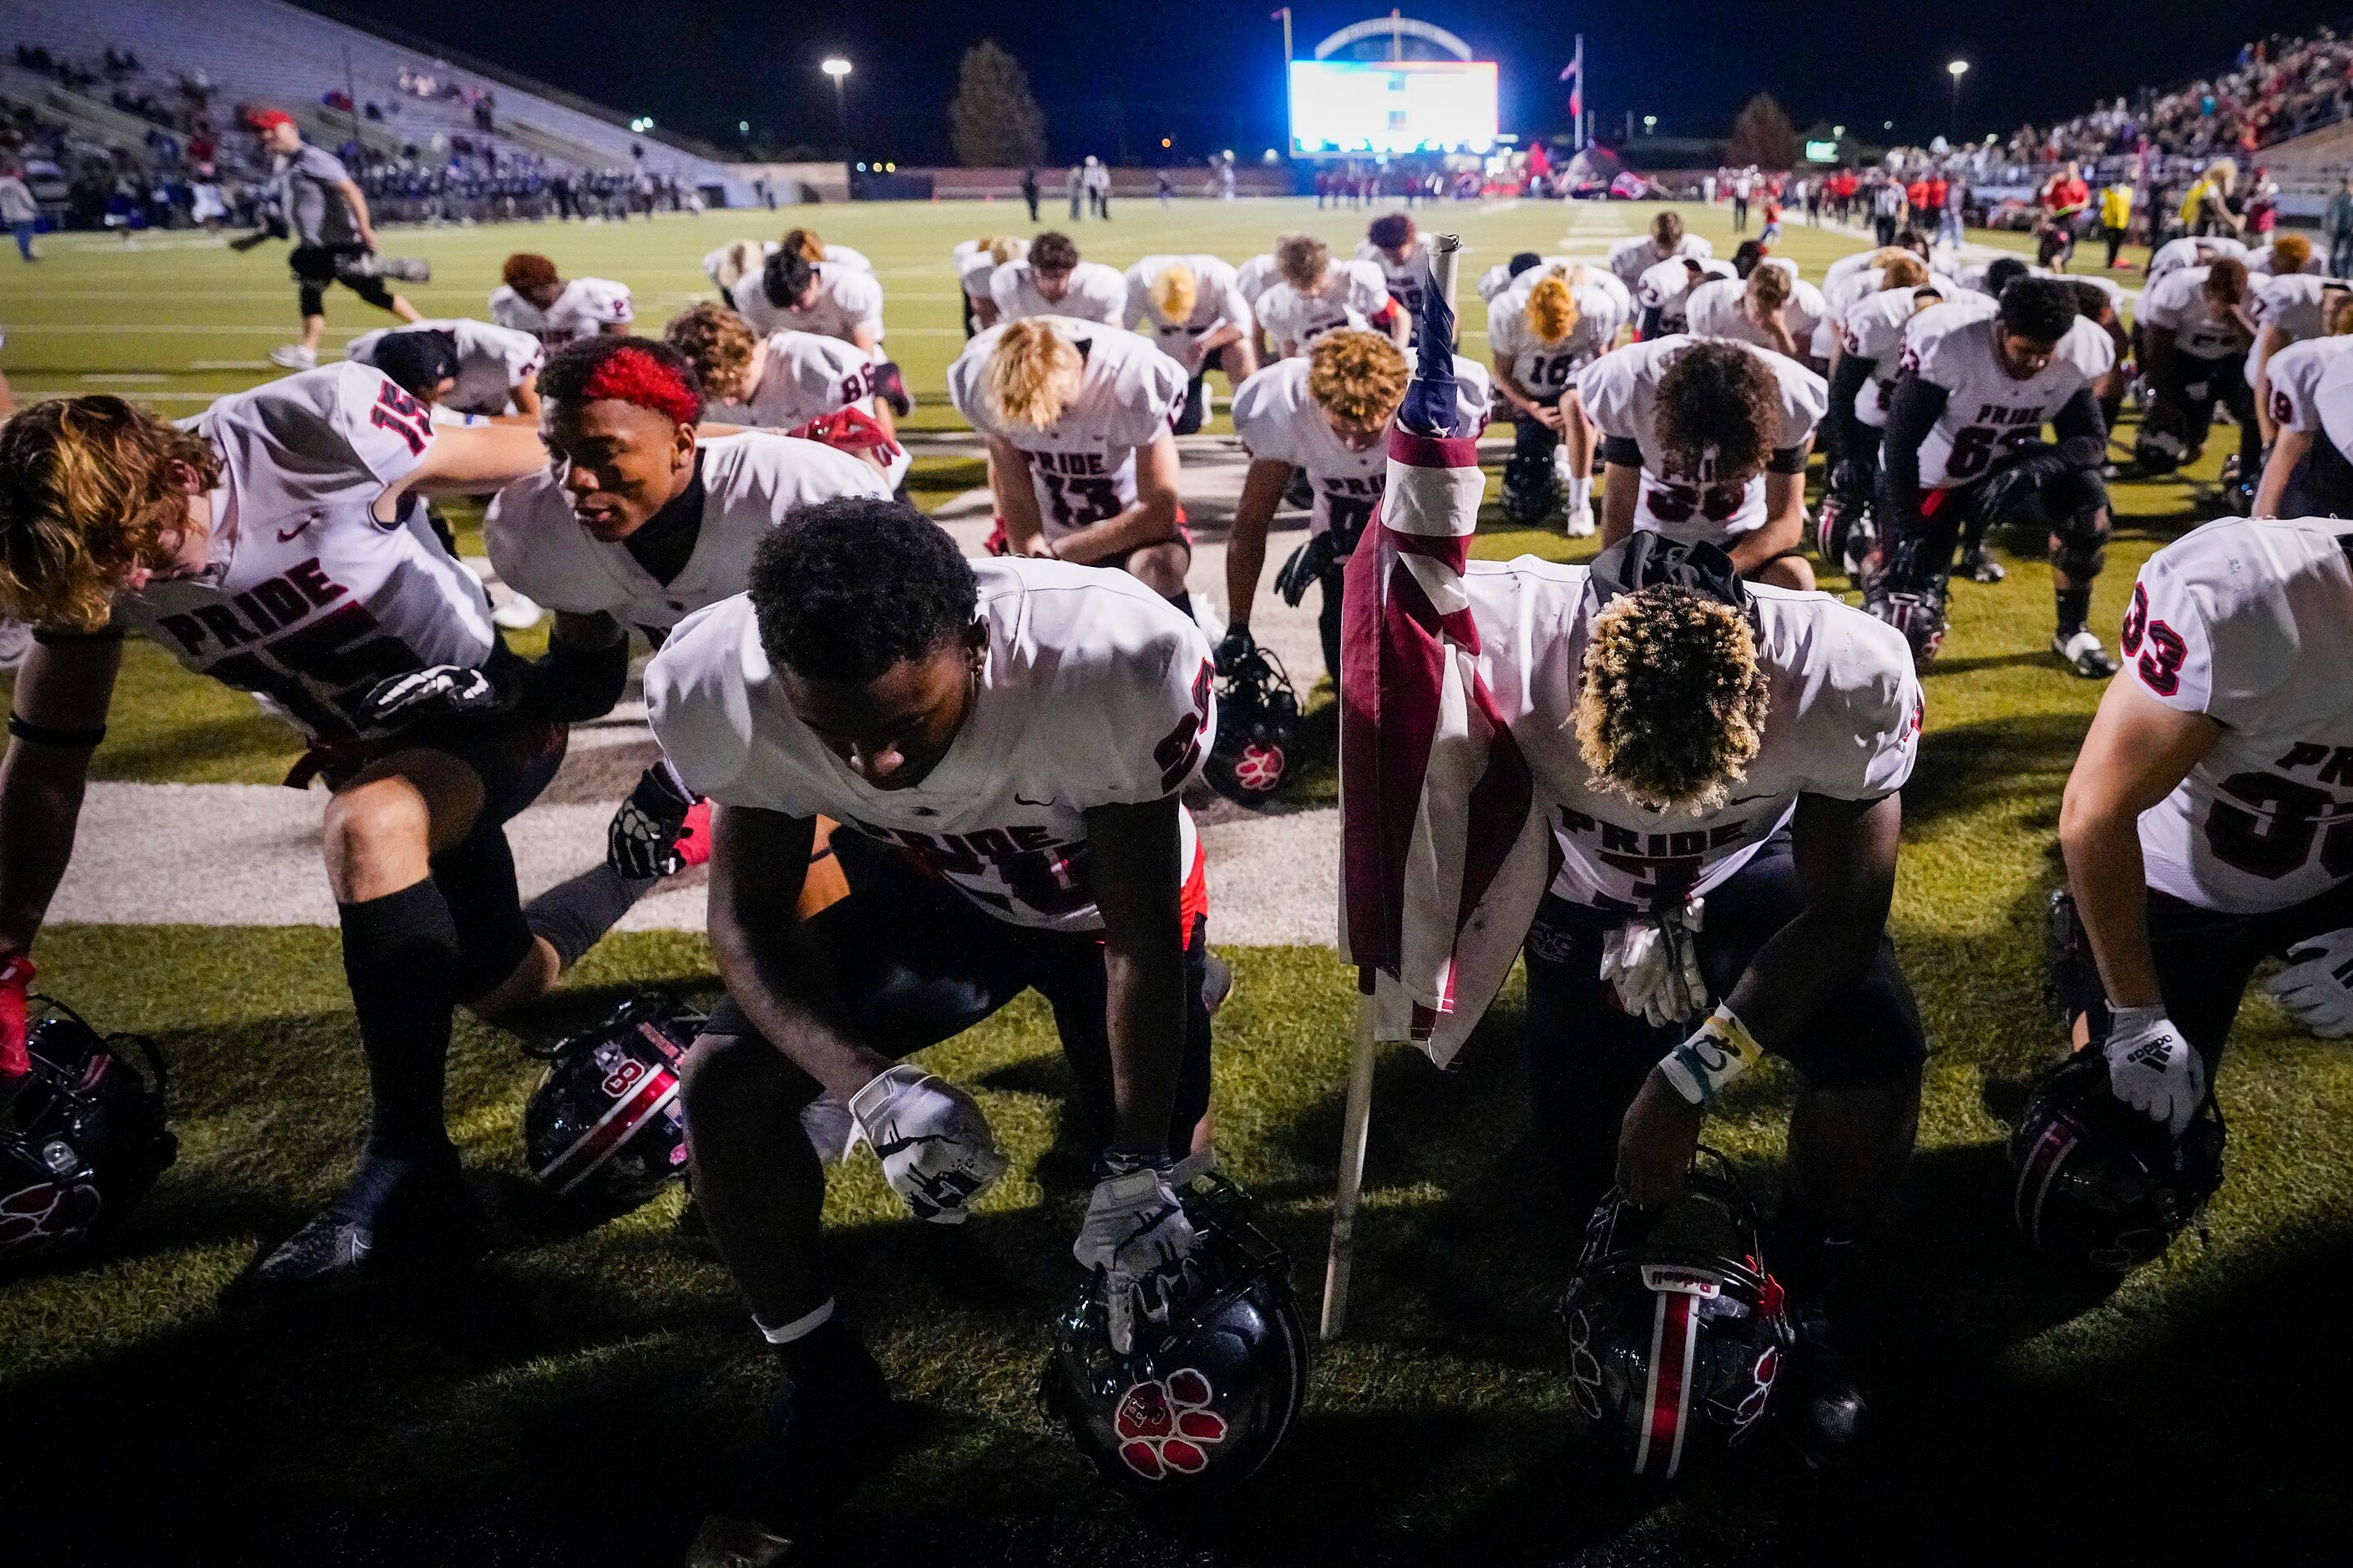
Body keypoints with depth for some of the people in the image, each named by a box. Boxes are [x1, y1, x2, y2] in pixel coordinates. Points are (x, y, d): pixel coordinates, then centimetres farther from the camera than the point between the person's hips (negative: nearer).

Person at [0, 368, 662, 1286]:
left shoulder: (314, 430, -29)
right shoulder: (91, 560, -12)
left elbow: (548, 470, -19)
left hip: (492, 709, -7)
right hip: (372, 755, 7)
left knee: (367, 824, -38)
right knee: (504, 988, 19)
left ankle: (409, 1173, -30)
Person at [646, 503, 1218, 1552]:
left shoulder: (1110, 664, -41)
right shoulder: (727, 689, -33)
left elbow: (1140, 937, -27)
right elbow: (748, 921, -19)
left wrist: (1137, 1171, -24)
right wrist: (874, 1088, -37)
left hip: (1114, 896, -1)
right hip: (932, 888, 2)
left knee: (1160, 1185, -5)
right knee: (723, 1085, -13)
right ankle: (824, 1385, 8)